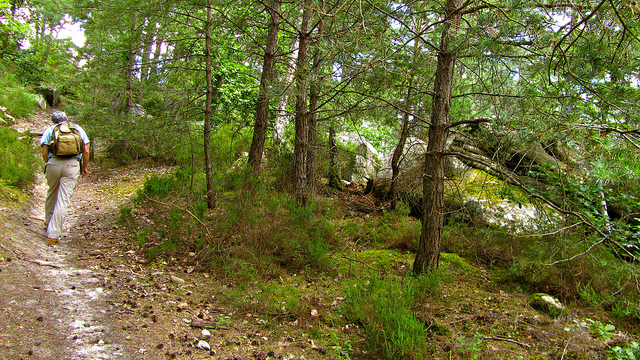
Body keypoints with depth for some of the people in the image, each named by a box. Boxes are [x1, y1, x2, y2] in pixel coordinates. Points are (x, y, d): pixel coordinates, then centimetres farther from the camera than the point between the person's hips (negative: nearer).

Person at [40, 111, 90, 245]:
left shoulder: (49, 130, 15)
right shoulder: (78, 129, 18)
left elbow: (44, 153, 5)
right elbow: (86, 151, 8)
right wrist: (84, 168, 18)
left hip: (53, 163, 1)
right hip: (72, 165, -1)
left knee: (52, 193, 25)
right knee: (63, 200, -2)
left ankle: (48, 221, 43)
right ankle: (53, 234, -4)